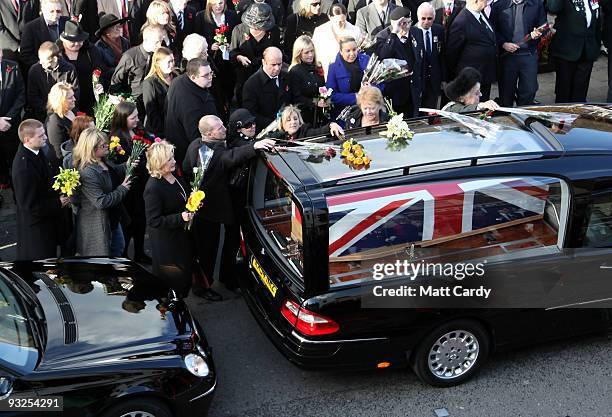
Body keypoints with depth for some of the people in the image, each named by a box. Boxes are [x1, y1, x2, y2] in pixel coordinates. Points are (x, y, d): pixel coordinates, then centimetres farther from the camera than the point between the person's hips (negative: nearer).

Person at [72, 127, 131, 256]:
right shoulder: (87, 173, -31)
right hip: (97, 225, -10)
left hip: (112, 219, 10)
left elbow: (113, 172, 21)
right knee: (102, 254, 6)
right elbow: (101, 202, -31)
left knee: (118, 248, 26)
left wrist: (126, 167, 2)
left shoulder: (102, 161, -2)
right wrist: (122, 189, -22)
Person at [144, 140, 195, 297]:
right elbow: (153, 221, -25)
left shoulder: (175, 175, -3)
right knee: (173, 279, 8)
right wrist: (180, 218, -30)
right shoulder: (153, 187, -28)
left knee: (186, 272, 23)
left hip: (182, 236, 8)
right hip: (166, 242, -8)